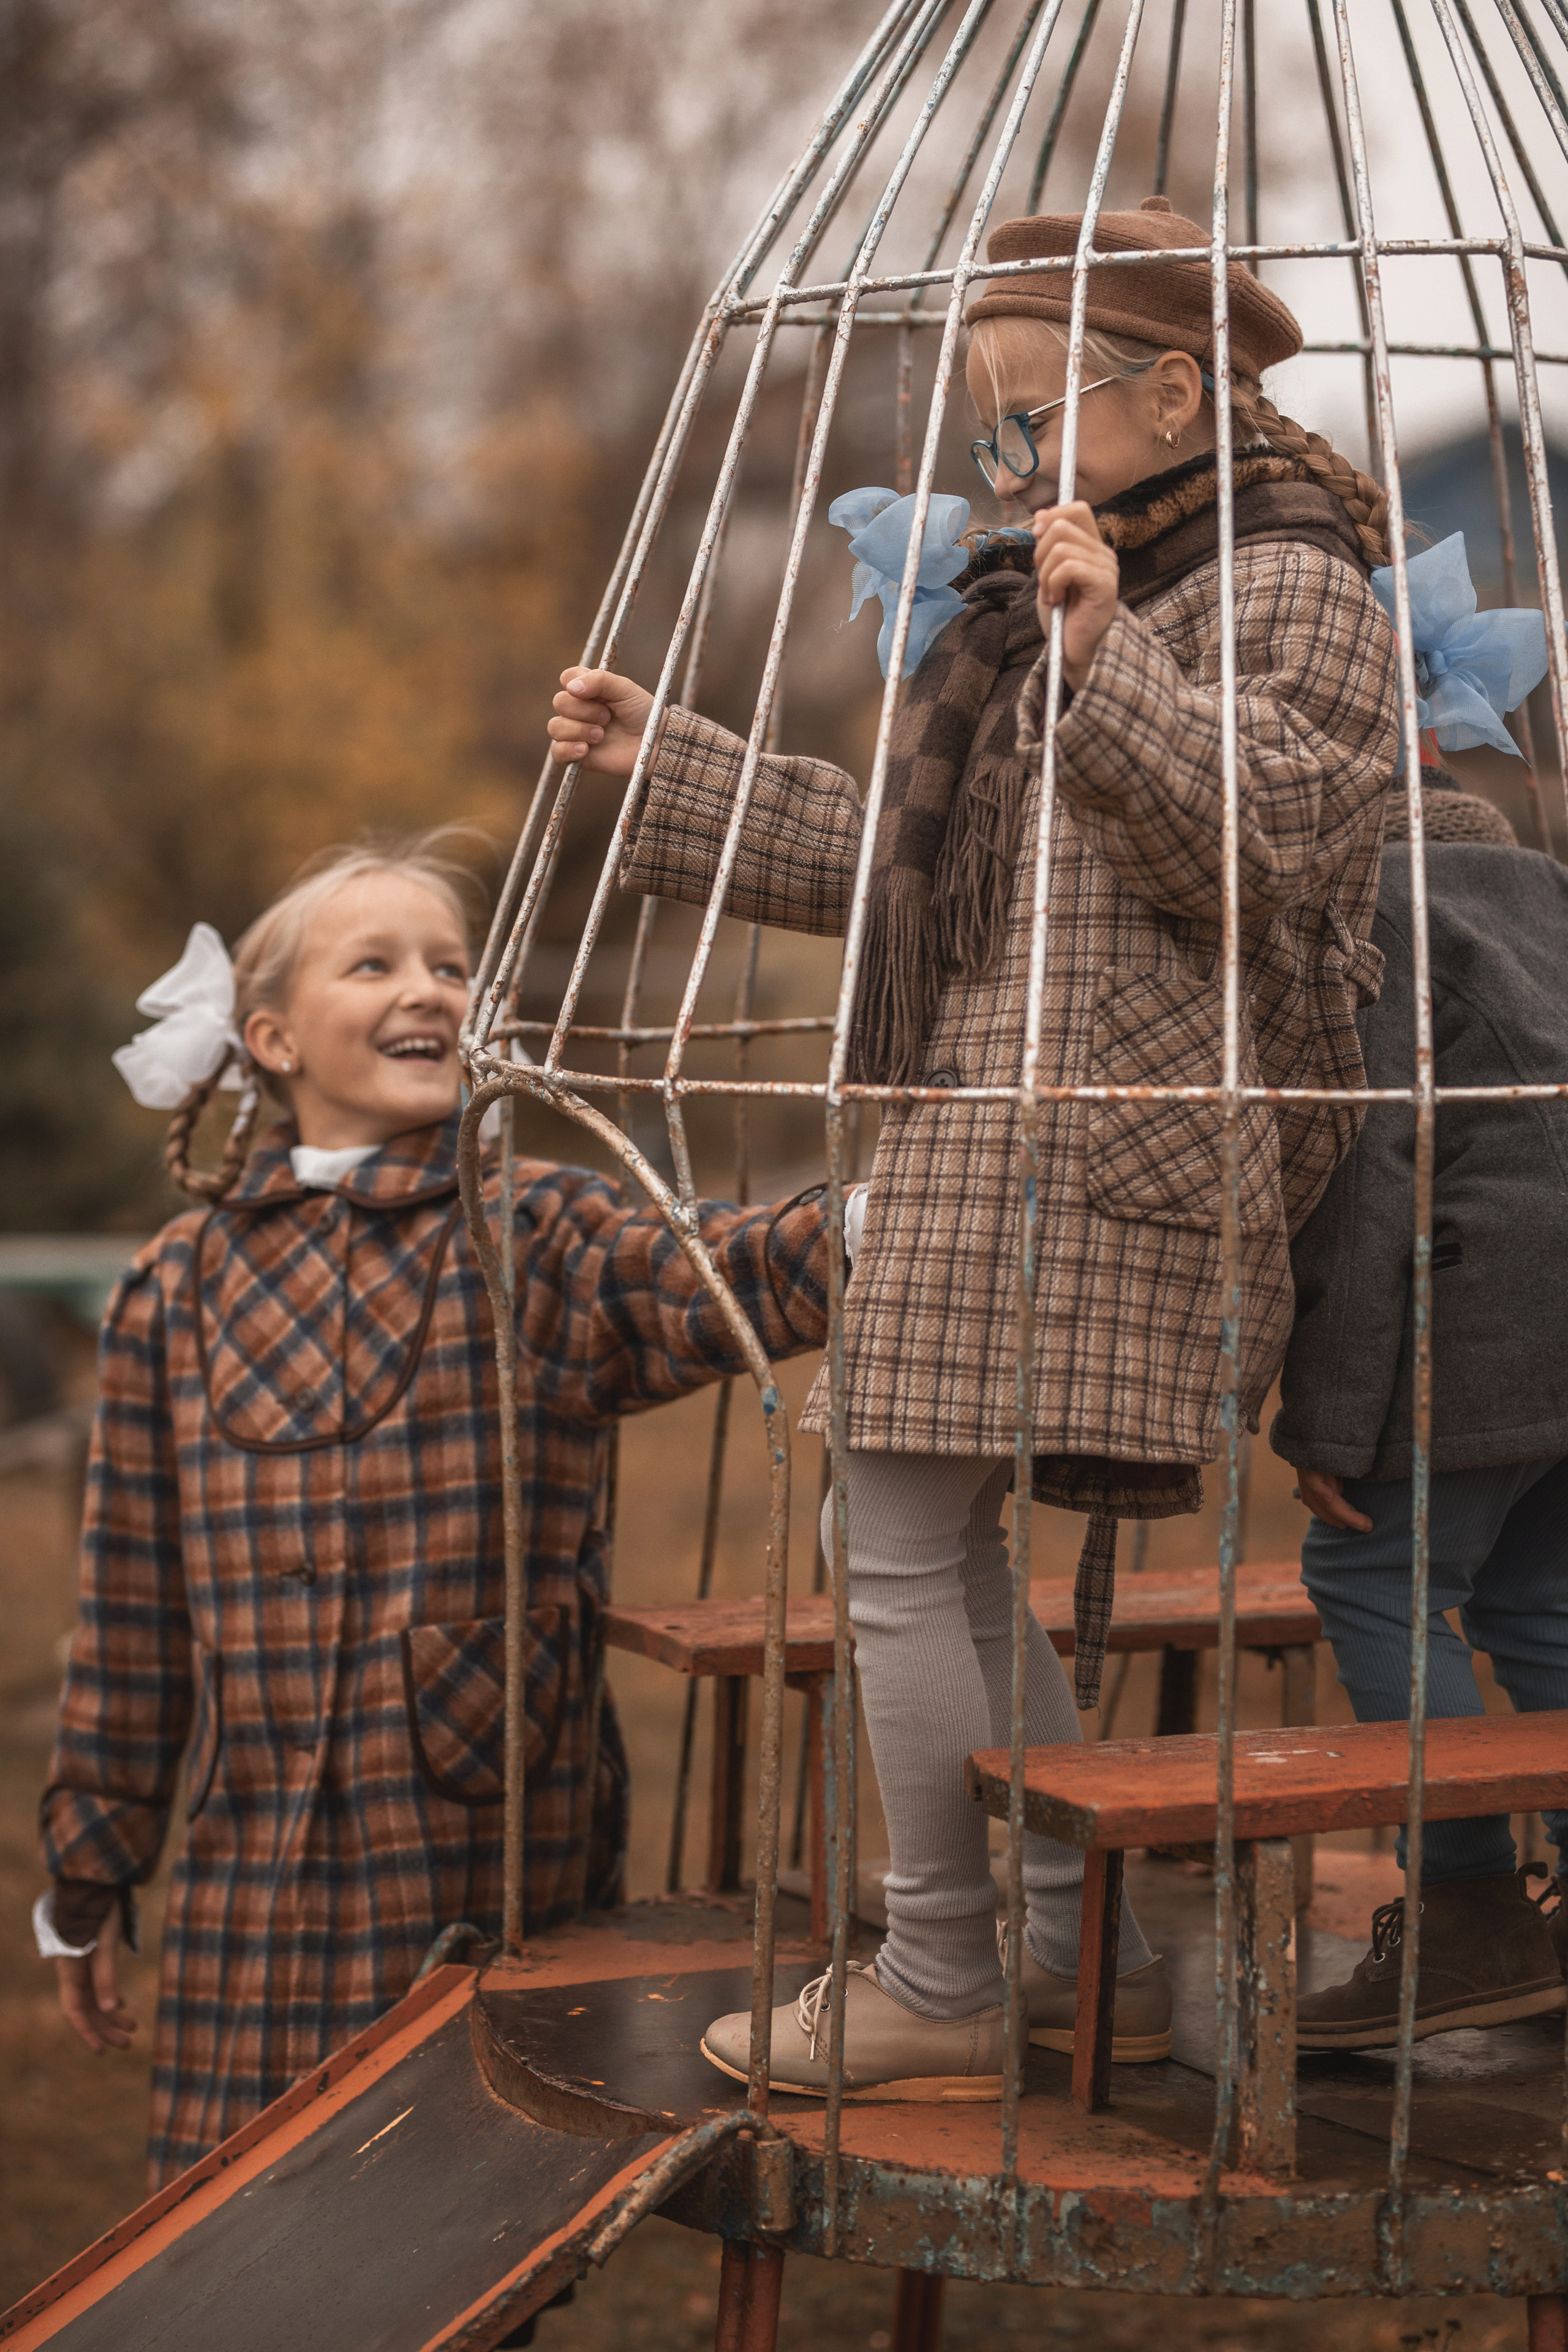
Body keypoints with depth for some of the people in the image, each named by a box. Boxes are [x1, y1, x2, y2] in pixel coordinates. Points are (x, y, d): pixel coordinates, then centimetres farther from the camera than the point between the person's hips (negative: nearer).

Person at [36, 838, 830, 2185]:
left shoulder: (542, 1241, 0)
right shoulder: (183, 1287, 6)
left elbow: (737, 1281, -21)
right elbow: (133, 1607, 10)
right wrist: (91, 1881, 13)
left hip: (502, 1869, -2)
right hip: (264, 1879, 2)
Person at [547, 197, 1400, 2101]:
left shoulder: (1287, 589, -5)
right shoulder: (1050, 596, 23)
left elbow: (1268, 849, -18)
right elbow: (906, 860, 26)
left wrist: (1114, 661, -26)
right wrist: (664, 766, 25)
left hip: (1105, 1137, -10)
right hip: (985, 1120, 10)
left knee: (908, 1535, -9)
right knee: (938, 1542, 11)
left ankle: (941, 1984, 2)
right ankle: (1086, 1951, 19)